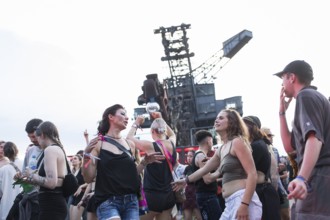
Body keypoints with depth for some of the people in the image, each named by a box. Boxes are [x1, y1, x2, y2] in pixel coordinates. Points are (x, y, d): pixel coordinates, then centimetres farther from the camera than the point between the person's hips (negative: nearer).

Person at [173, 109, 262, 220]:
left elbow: (252, 175, -14)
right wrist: (185, 181, 48)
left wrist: (244, 205, -23)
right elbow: (204, 169, 36)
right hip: (231, 203, 9)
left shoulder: (237, 142, -5)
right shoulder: (221, 149, 21)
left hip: (243, 200, -9)